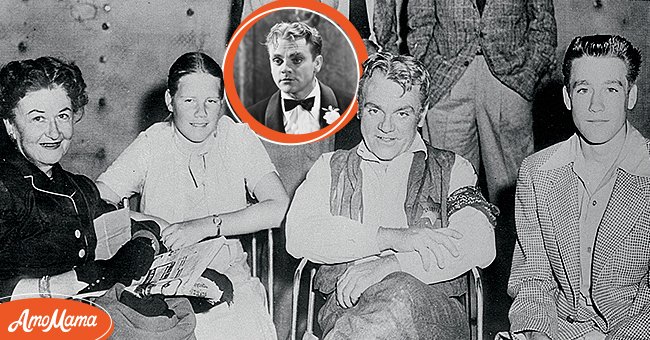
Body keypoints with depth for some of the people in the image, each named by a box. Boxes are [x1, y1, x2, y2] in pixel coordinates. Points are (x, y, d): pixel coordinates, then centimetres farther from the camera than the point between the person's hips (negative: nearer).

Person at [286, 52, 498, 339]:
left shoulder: (452, 170, 17)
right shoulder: (331, 168, 20)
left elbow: (481, 247, -2)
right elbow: (298, 235, 0)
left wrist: (390, 264, -17)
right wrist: (391, 237, -13)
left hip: (434, 312, 0)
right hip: (346, 308, 0)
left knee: (402, 296, -37)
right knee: (398, 294, -37)